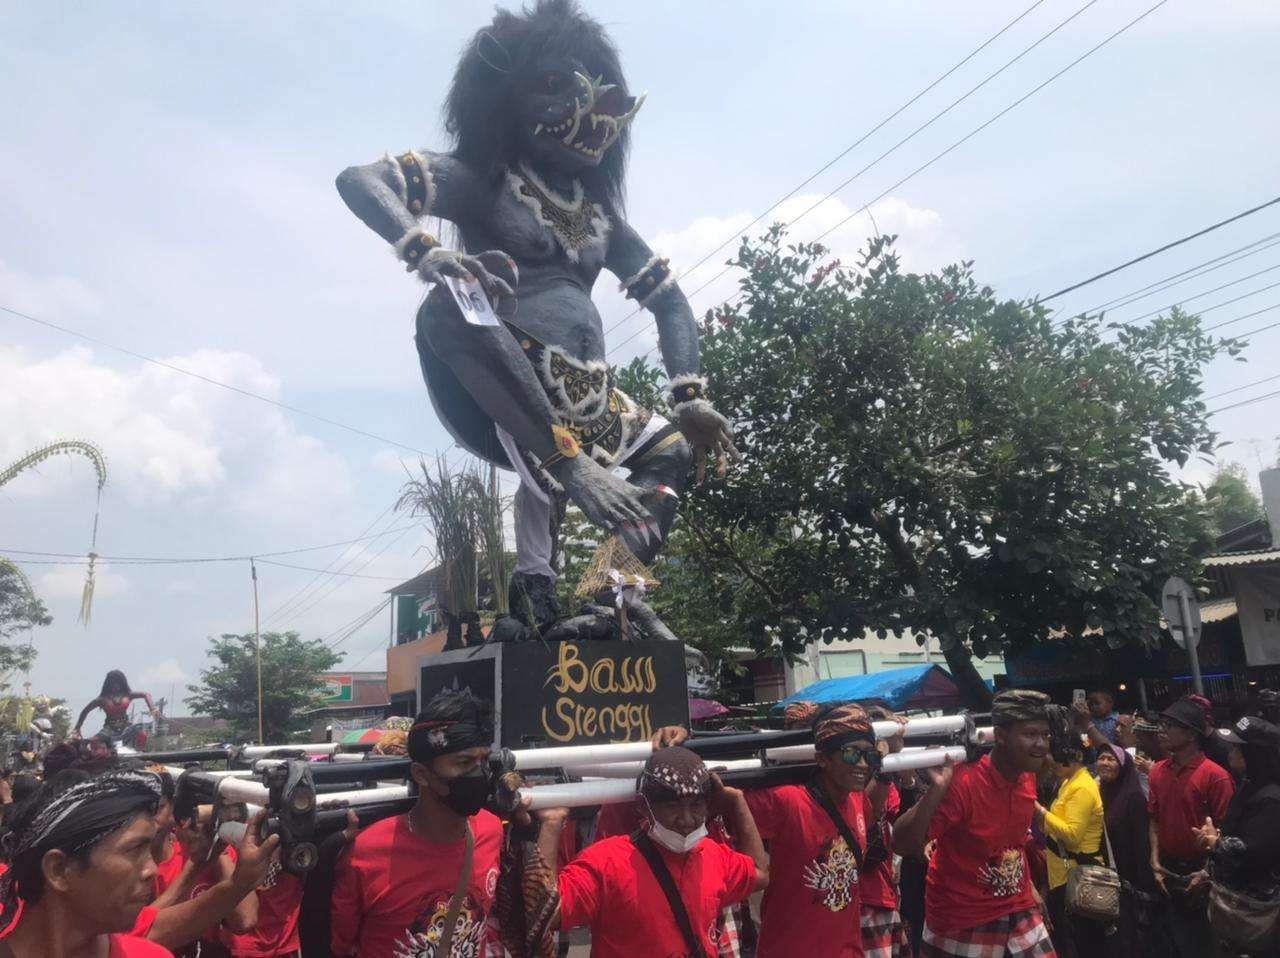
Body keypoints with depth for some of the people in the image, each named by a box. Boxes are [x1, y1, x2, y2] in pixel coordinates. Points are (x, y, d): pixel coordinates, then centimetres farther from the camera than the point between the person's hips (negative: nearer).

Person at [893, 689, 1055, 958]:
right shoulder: (962, 782, -25)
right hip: (961, 924, -6)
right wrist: (936, 790, -42)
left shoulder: (1028, 777, -3)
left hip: (1019, 912, 6)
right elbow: (902, 845, -31)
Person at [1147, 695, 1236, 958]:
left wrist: (1207, 873, -18)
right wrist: (1155, 861, -1)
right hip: (1169, 871, 5)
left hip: (1201, 872, -5)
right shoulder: (1158, 771, 0)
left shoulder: (1215, 776, -17)